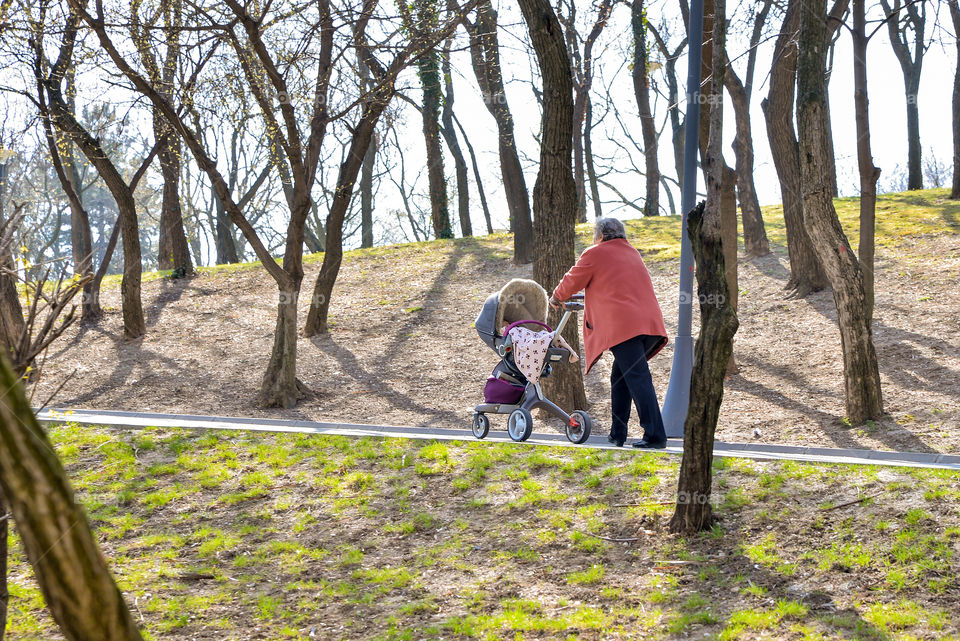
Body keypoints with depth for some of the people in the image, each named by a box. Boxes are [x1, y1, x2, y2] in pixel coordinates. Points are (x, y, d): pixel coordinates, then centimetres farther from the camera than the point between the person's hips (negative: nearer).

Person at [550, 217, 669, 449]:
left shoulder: (595, 254, 5)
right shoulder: (632, 253, 26)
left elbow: (573, 281, 14)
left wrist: (556, 297, 33)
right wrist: (593, 296, 51)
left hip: (623, 325, -7)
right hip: (649, 323, 7)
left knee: (638, 380, -12)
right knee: (620, 378, 17)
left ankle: (655, 436, -18)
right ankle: (617, 434, 19)